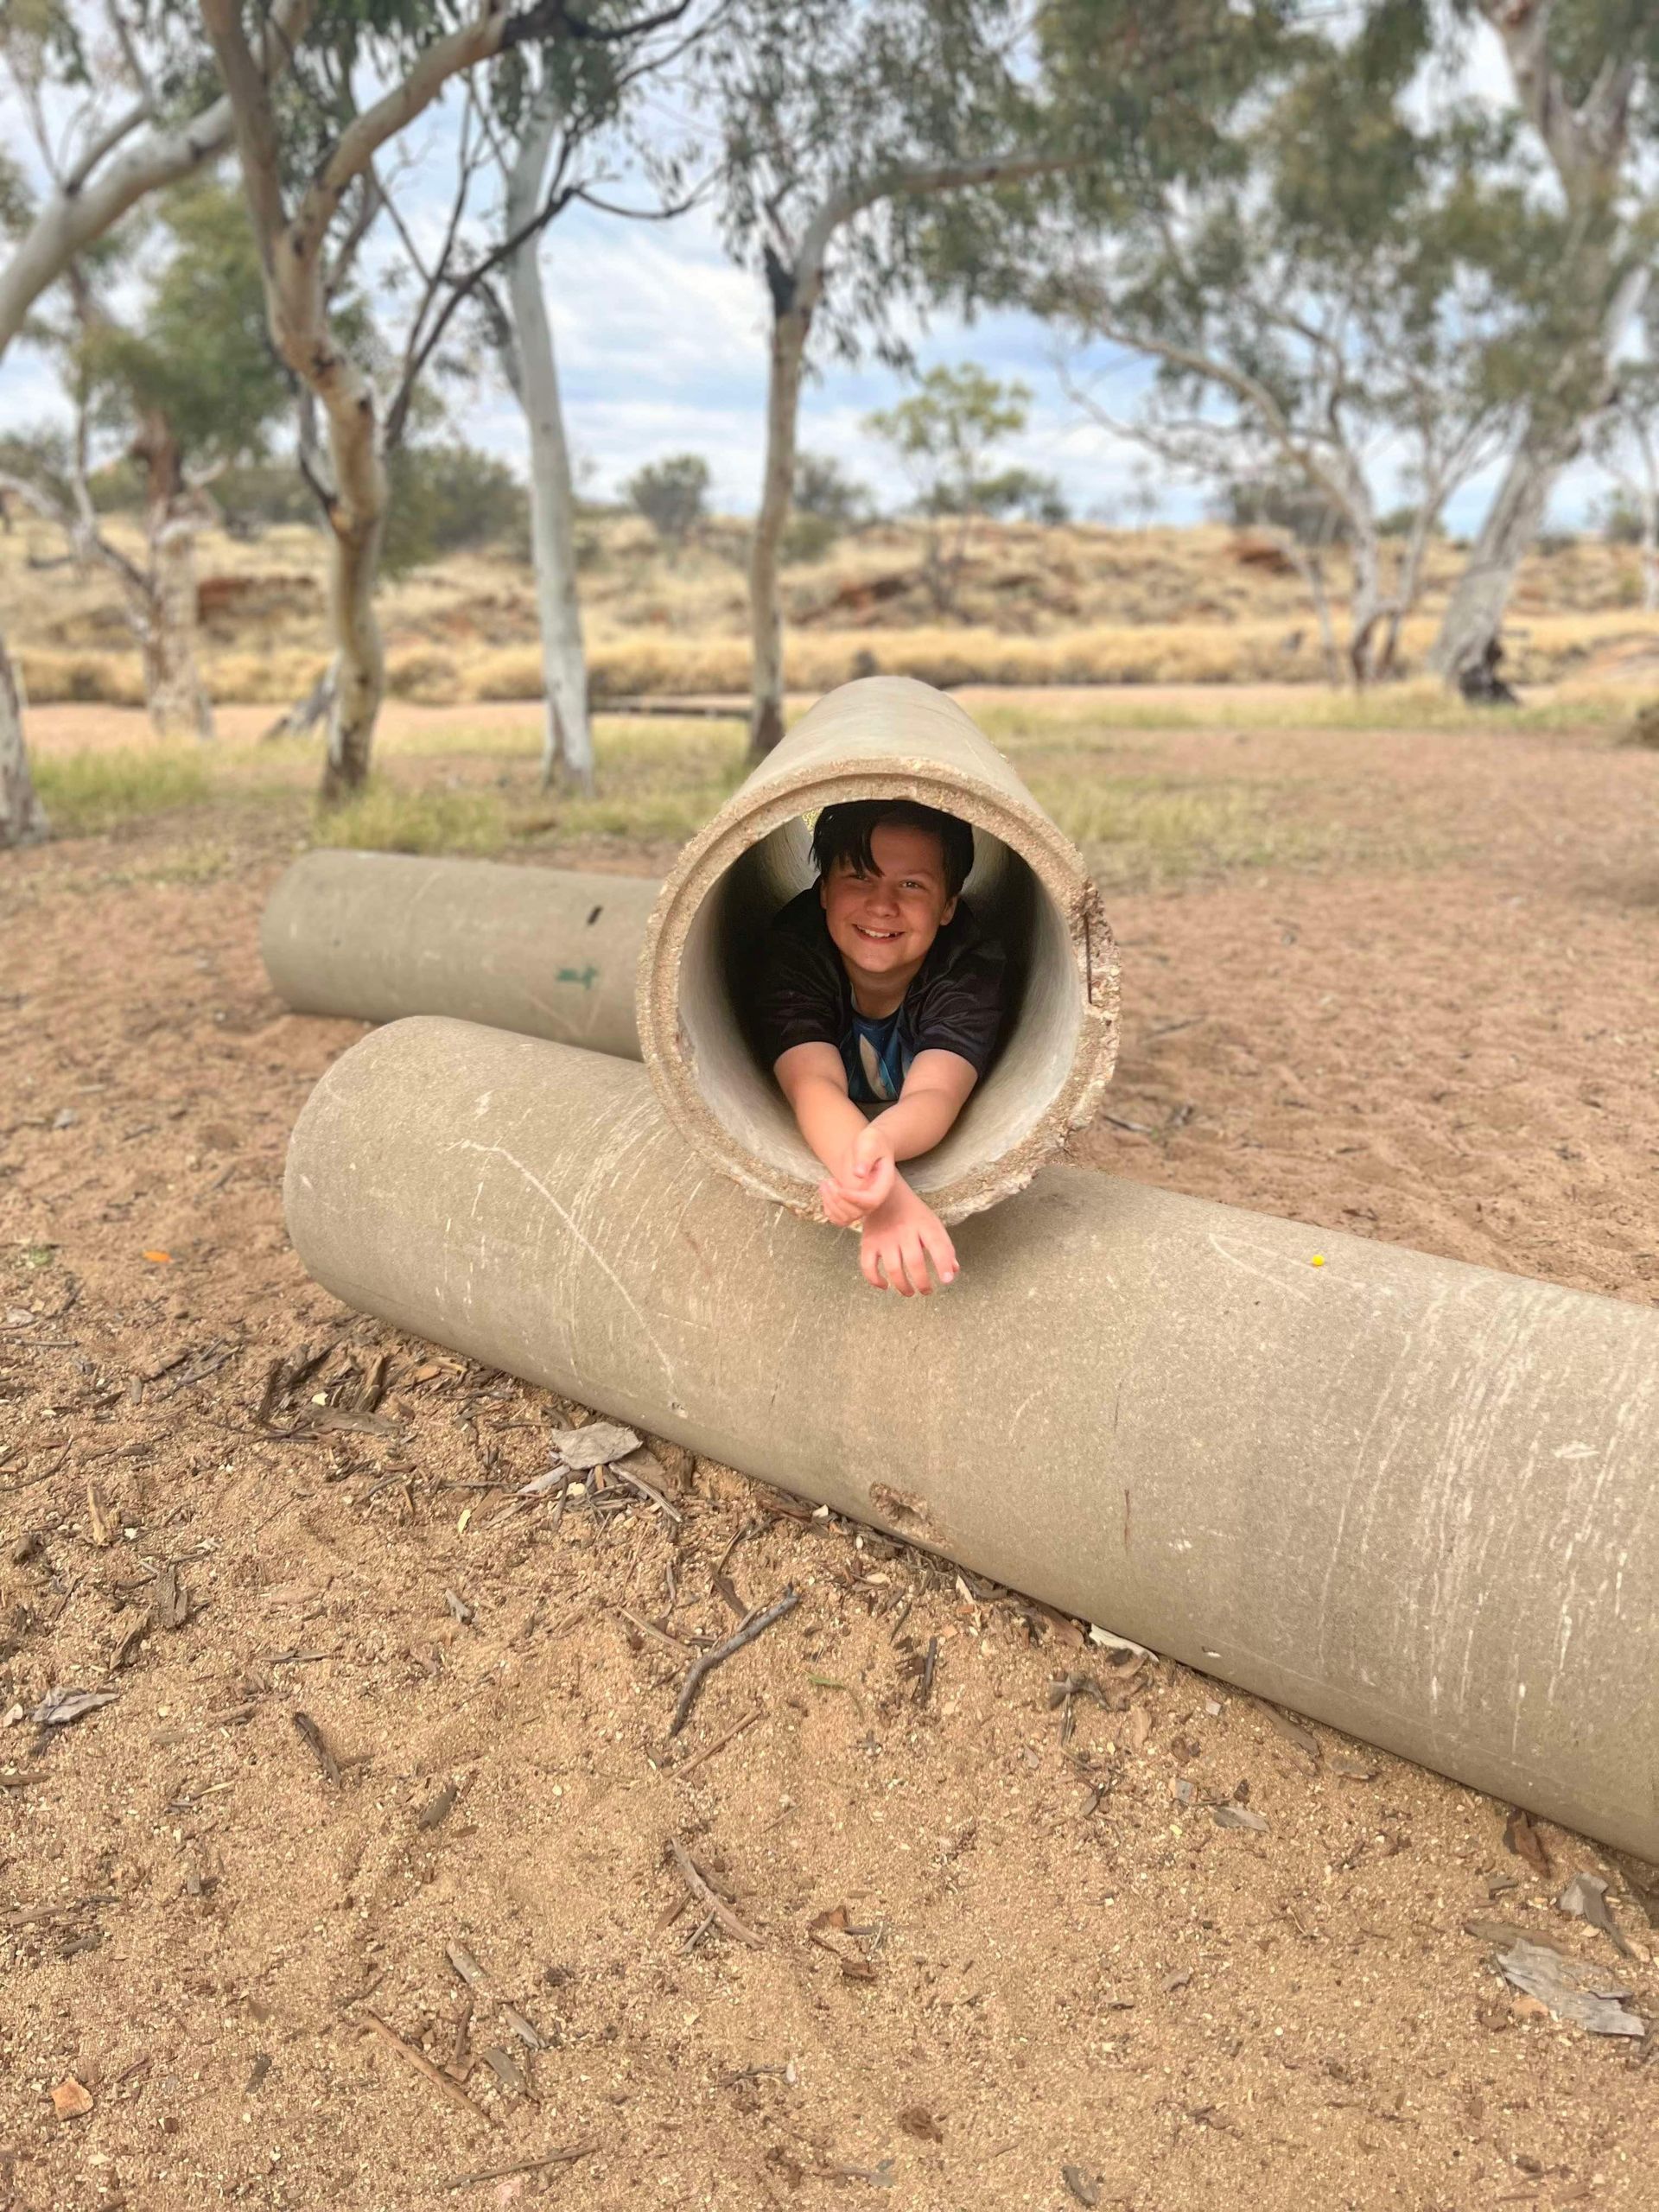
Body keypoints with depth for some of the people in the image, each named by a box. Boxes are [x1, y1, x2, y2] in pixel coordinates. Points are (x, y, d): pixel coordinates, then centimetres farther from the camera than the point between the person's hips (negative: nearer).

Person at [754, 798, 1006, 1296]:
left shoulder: (973, 965, -25)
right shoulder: (793, 948, -25)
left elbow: (933, 1094, -40)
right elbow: (814, 1083, -41)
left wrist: (879, 1142, -66)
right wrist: (883, 1189, -63)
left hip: (926, 1139, 0)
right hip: (821, 1139, 0)